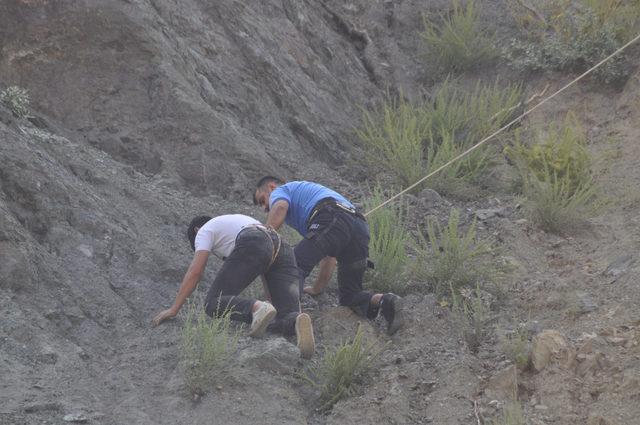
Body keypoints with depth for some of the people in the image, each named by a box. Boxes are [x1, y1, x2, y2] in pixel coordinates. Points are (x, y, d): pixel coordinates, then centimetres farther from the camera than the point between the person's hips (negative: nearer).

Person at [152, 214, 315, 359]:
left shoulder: (204, 231, 23)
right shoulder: (237, 221, 44)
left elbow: (195, 272, 9)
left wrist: (173, 309, 10)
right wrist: (275, 302, 54)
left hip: (252, 247, -6)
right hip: (283, 249, 7)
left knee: (214, 303, -2)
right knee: (287, 318, -4)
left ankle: (257, 309, -31)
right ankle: (298, 322, -43)